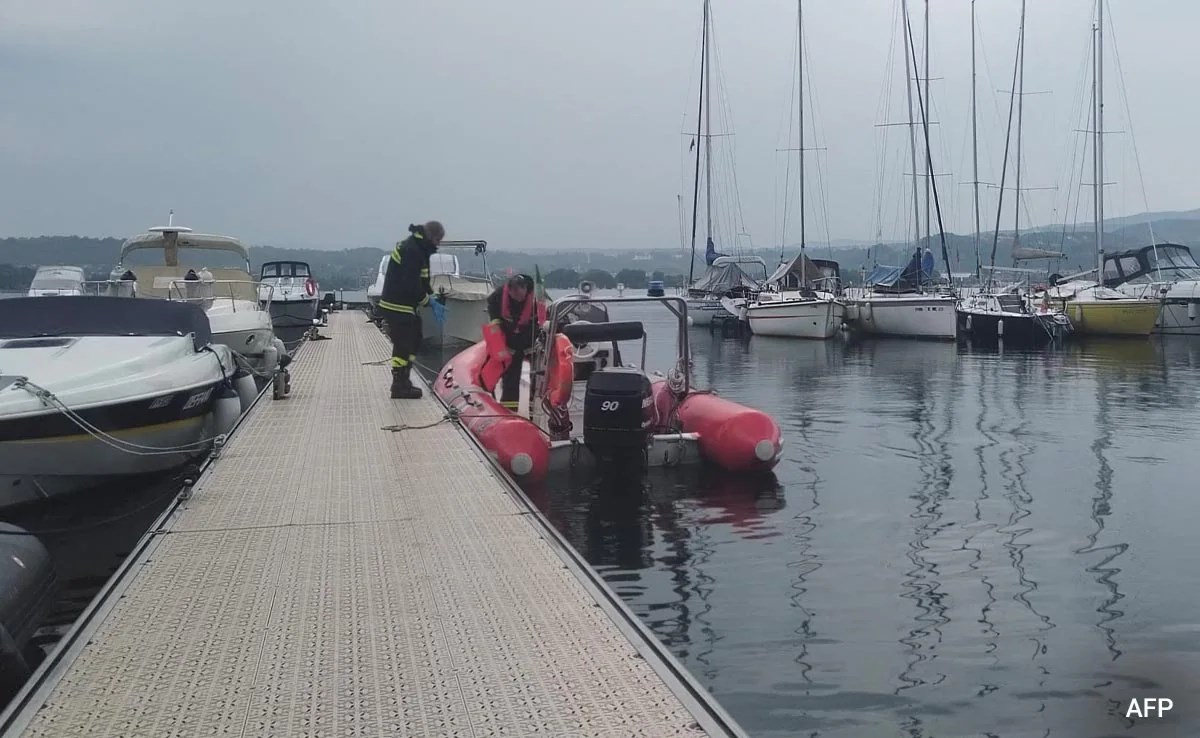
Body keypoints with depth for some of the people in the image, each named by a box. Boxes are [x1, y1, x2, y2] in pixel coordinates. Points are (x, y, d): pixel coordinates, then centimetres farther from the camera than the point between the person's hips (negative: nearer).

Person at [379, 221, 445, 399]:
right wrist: (425, 299, -12)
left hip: (405, 305, 11)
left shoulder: (416, 247, 12)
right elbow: (410, 284, -25)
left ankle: (403, 382, 26)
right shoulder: (412, 251, -21)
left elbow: (420, 279, 19)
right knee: (403, 344, -6)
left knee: (412, 341, 17)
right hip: (398, 306, -11)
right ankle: (400, 386, 0)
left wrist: (429, 293, 6)